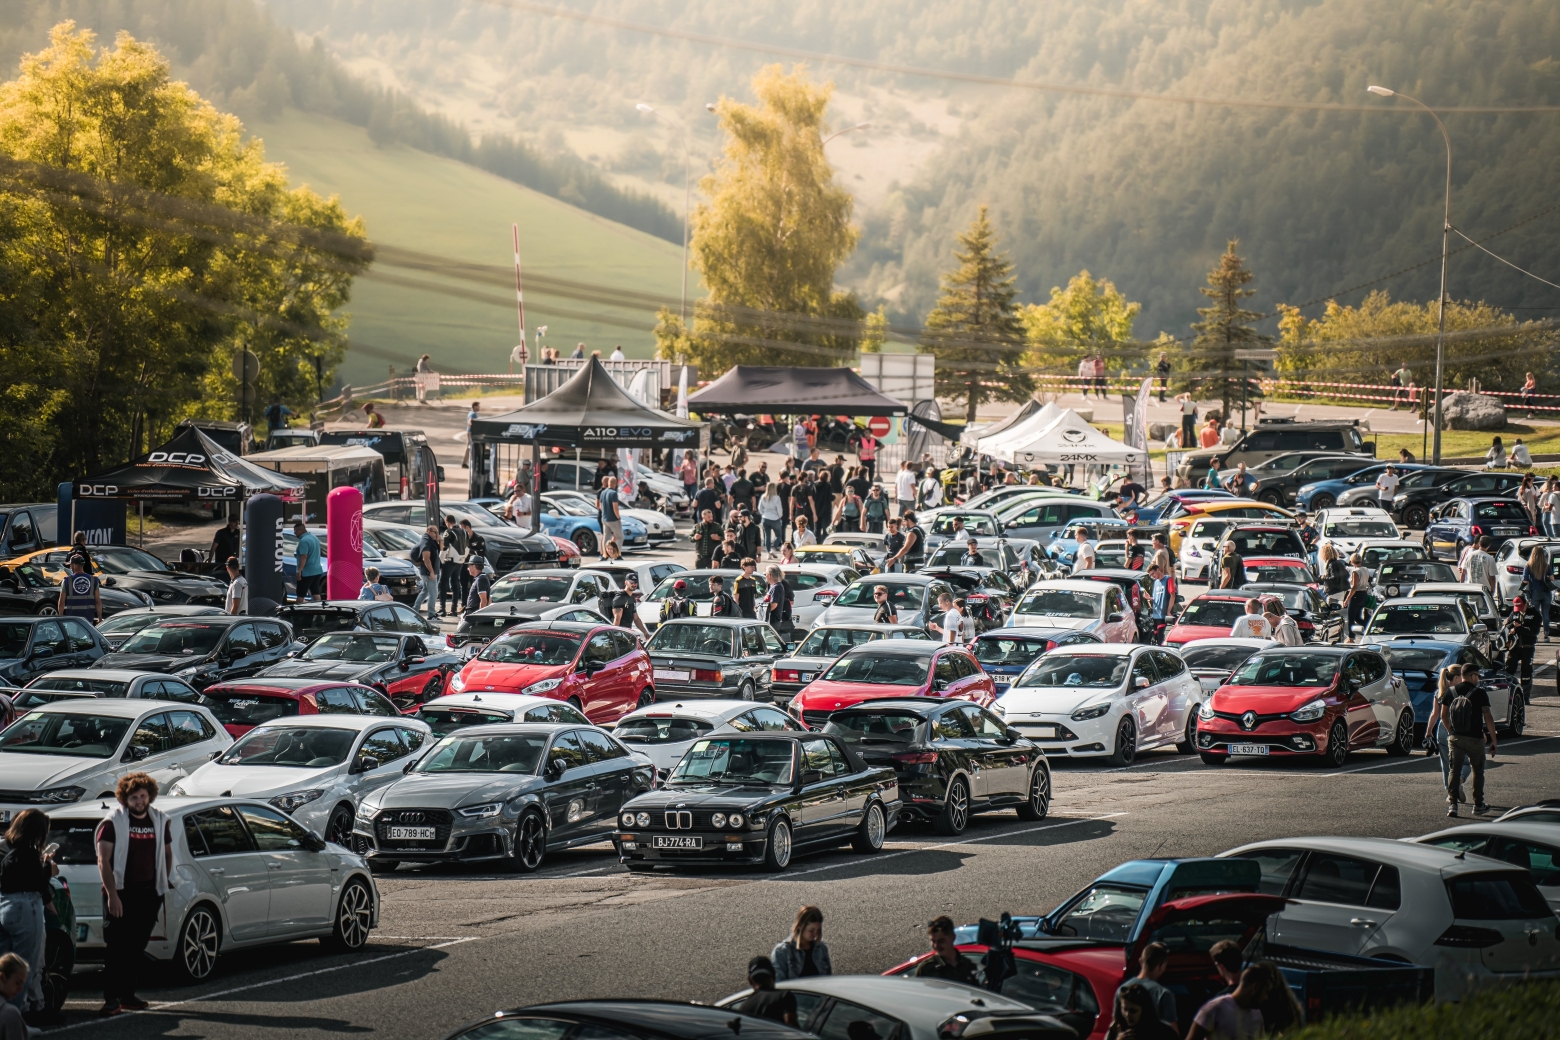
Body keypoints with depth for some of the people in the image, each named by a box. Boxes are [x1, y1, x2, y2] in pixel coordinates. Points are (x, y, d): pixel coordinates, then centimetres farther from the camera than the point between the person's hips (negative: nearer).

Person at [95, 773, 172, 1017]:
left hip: (149, 894, 5)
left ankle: (128, 994, 16)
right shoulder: (113, 823, -4)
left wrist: (161, 884, 11)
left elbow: (167, 854, 22)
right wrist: (112, 894, -16)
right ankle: (111, 998, -6)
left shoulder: (160, 822, 10)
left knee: (137, 948, 8)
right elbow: (103, 861, -9)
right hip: (121, 893, -5)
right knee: (116, 947, -6)